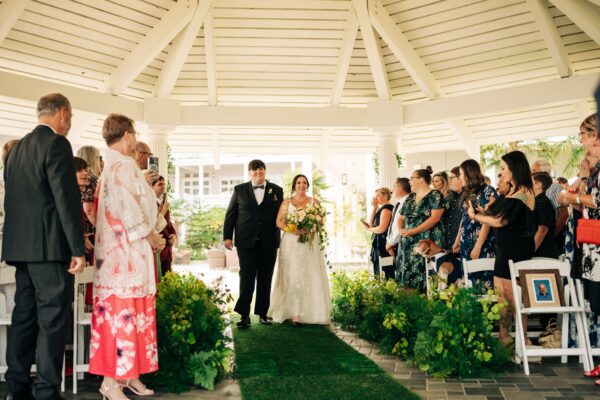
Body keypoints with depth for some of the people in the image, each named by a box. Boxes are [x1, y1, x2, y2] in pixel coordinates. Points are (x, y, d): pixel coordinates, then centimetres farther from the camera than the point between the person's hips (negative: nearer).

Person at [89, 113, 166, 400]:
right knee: (124, 312, -6)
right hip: (126, 252, -10)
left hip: (122, 251, 10)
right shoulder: (122, 165, -14)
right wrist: (151, 236, -10)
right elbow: (130, 208, -20)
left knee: (118, 312, 11)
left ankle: (127, 374, 19)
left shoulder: (112, 165, 16)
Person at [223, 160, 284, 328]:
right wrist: (227, 236, 0)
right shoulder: (239, 190, 7)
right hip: (246, 242, -1)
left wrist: (279, 237, -1)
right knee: (247, 278, -3)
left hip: (269, 243, 1)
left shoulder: (276, 190, 8)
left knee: (265, 279, 8)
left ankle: (262, 313, 18)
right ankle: (244, 315, 2)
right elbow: (230, 214, 6)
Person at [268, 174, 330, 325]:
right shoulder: (286, 202, 10)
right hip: (291, 243, -1)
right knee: (293, 276, -7)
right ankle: (294, 313, -6)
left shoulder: (314, 202, 13)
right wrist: (293, 229, -15)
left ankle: (309, 312, 3)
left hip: (310, 243, 1)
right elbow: (279, 222, 2)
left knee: (310, 276, -3)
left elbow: (321, 221, 8)